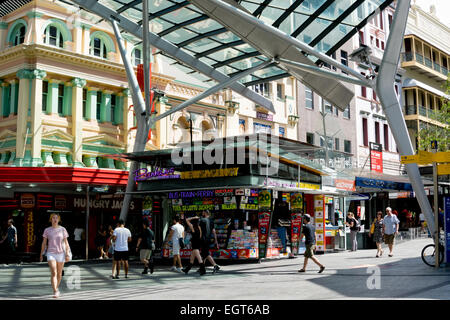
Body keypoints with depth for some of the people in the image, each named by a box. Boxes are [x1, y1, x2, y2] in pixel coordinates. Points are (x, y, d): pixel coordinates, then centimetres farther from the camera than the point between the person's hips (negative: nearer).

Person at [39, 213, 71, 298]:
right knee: (54, 273, -14)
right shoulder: (47, 230, 3)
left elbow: (66, 242, 3)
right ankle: (55, 292, -16)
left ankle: (56, 288, 32)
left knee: (59, 274, 10)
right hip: (51, 253, -1)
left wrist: (67, 254, -3)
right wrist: (41, 254, 11)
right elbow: (44, 243, 9)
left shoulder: (62, 229, 2)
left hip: (61, 253, 1)